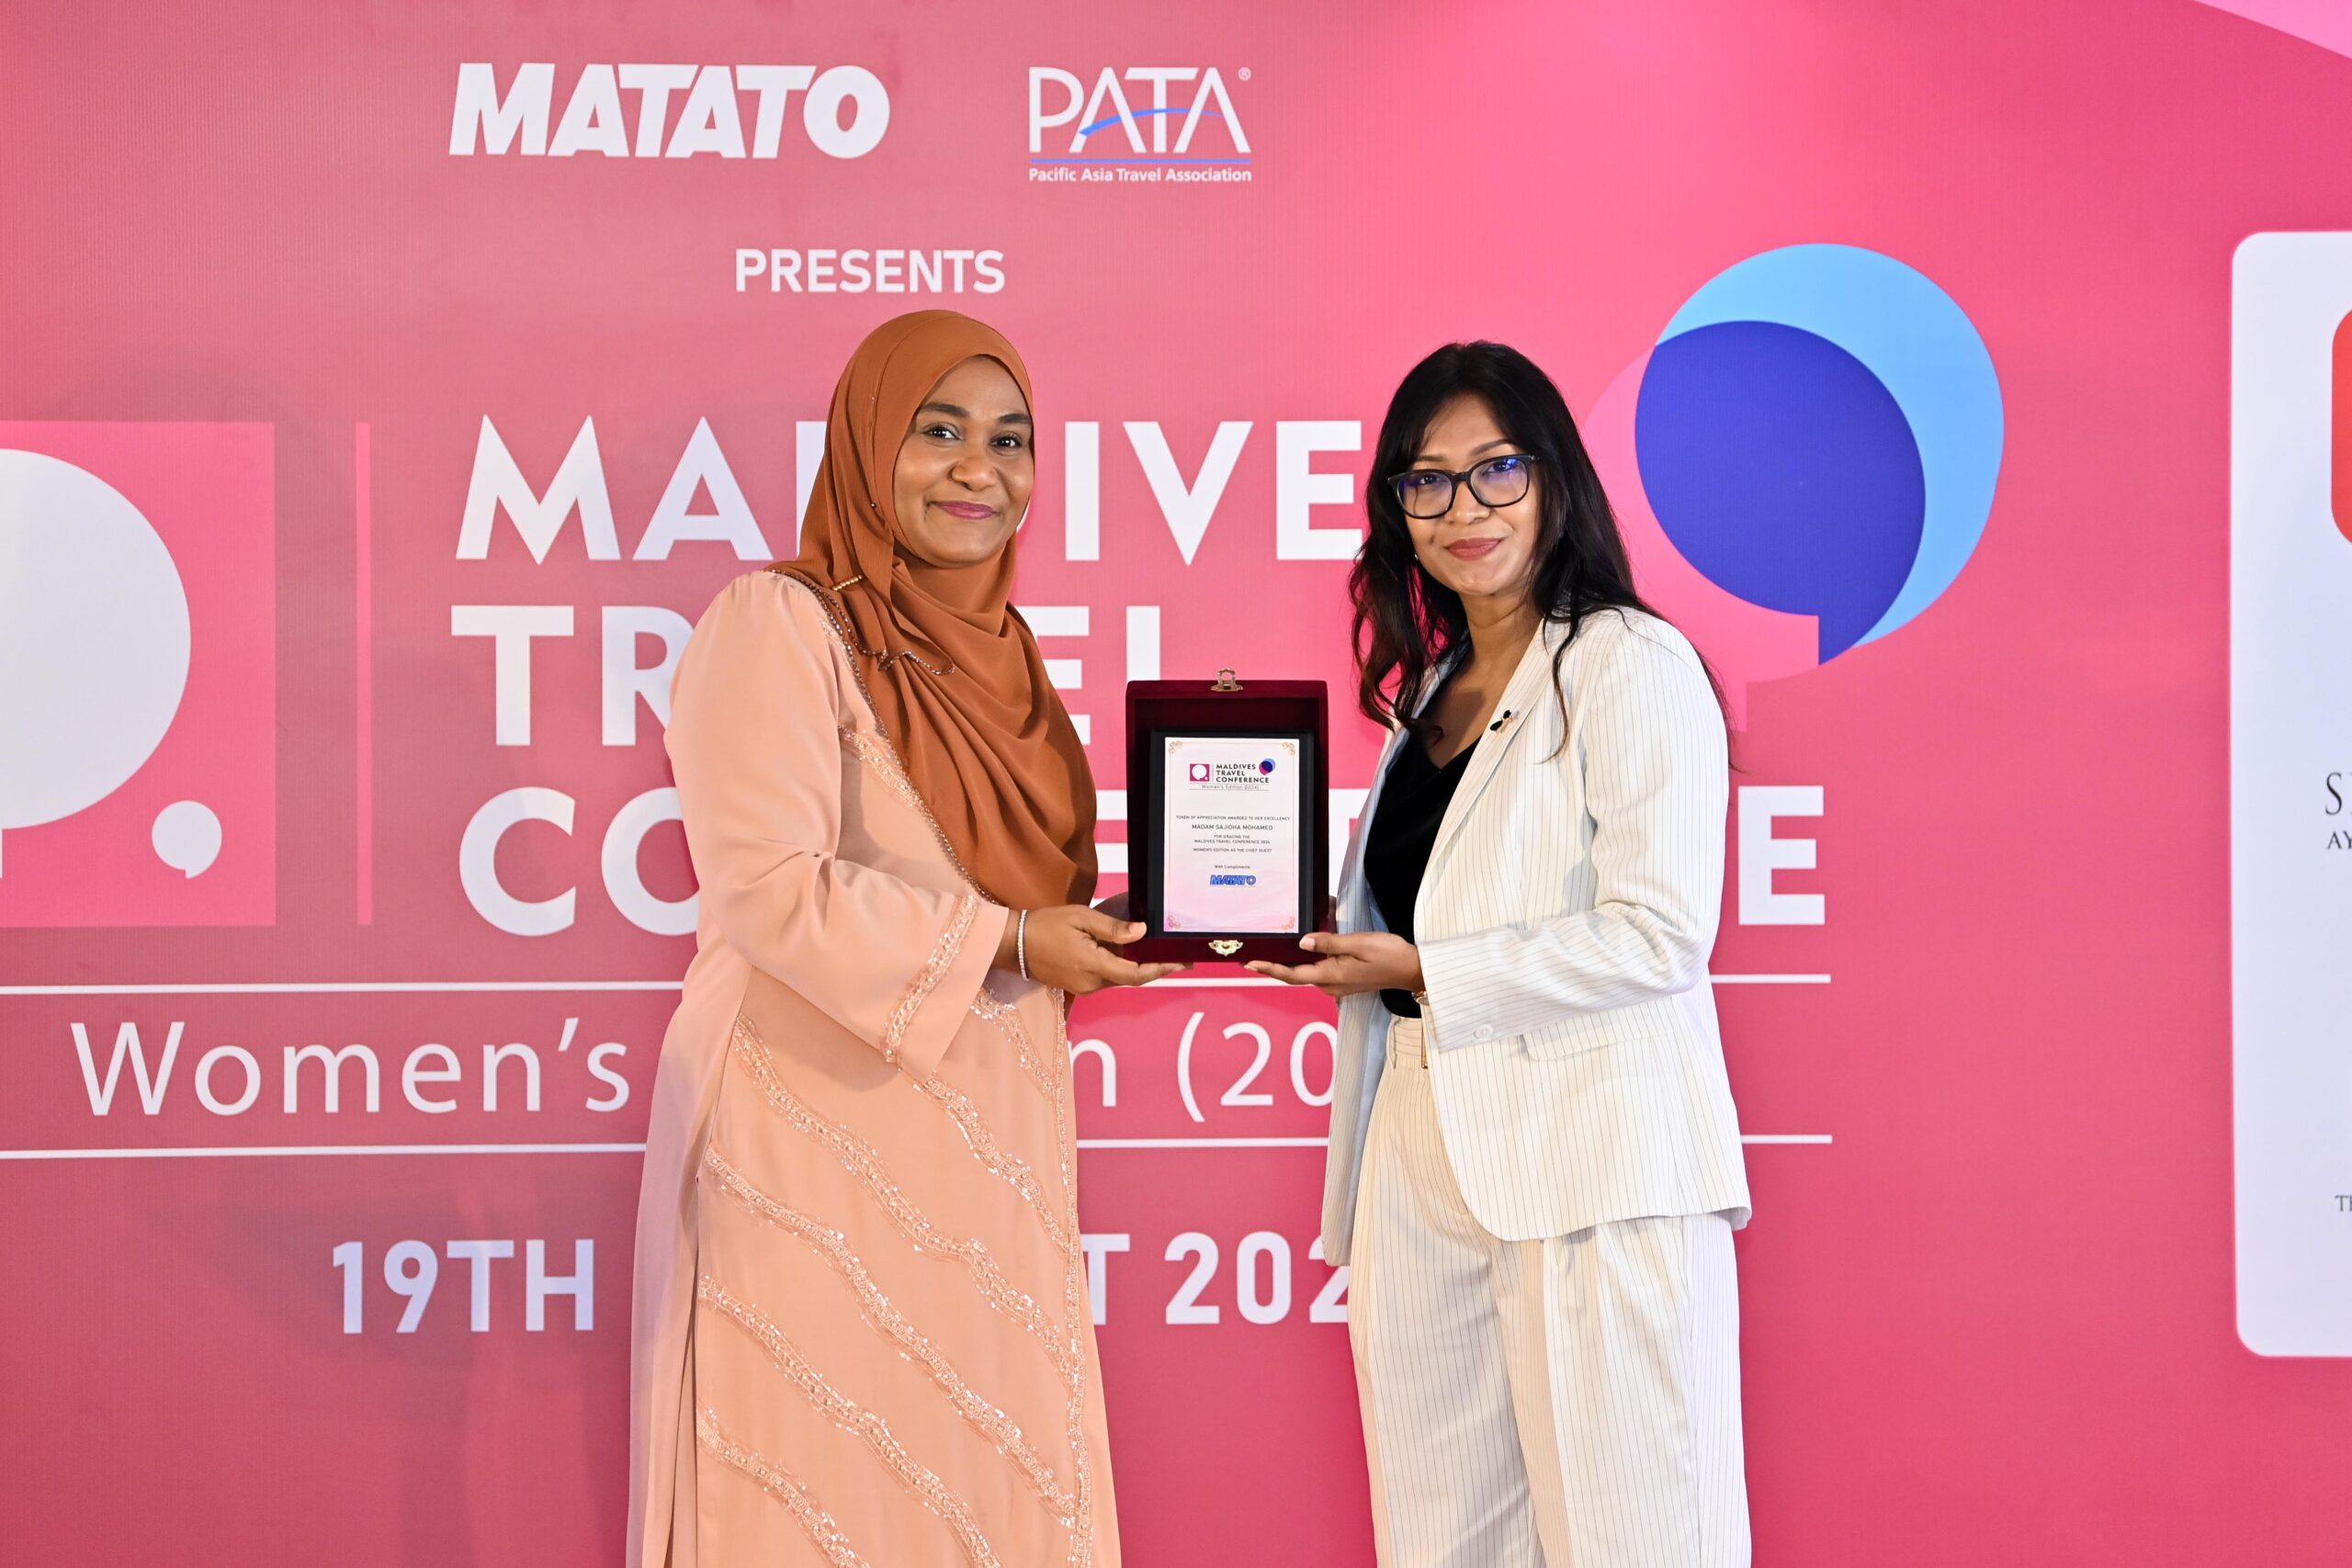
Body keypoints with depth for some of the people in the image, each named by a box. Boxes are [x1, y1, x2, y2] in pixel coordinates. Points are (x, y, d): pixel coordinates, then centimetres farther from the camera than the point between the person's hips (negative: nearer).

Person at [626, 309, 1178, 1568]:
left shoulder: (994, 649, 15)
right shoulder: (778, 625, -9)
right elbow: (769, 890, -18)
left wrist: (1115, 932, 3)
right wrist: (1003, 944, -15)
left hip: (982, 1156, 7)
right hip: (824, 1147, -7)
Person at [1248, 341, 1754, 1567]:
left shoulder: (1632, 667, -5)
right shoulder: (1429, 693, 19)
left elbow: (1657, 937, -14)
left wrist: (1425, 971, -10)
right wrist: (1318, 938, 9)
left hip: (1591, 1162, -7)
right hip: (1425, 1148, 7)